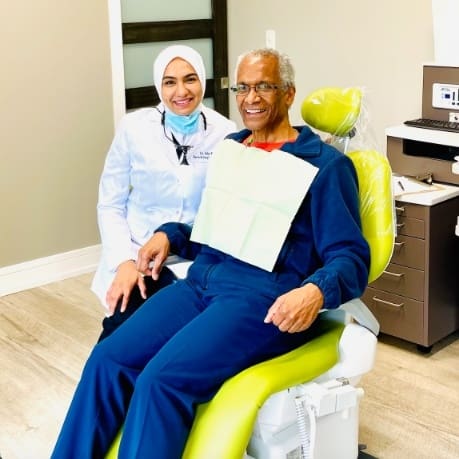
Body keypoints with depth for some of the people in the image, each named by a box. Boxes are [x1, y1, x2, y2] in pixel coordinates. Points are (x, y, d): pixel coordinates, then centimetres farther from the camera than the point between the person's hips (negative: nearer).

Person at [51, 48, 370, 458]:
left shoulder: (325, 164, -2)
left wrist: (316, 291, -29)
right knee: (107, 360, -16)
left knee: (162, 380, -27)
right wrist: (169, 235, 8)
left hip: (266, 299, -6)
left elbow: (351, 256, -8)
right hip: (201, 281, 7)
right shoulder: (229, 147, 18)